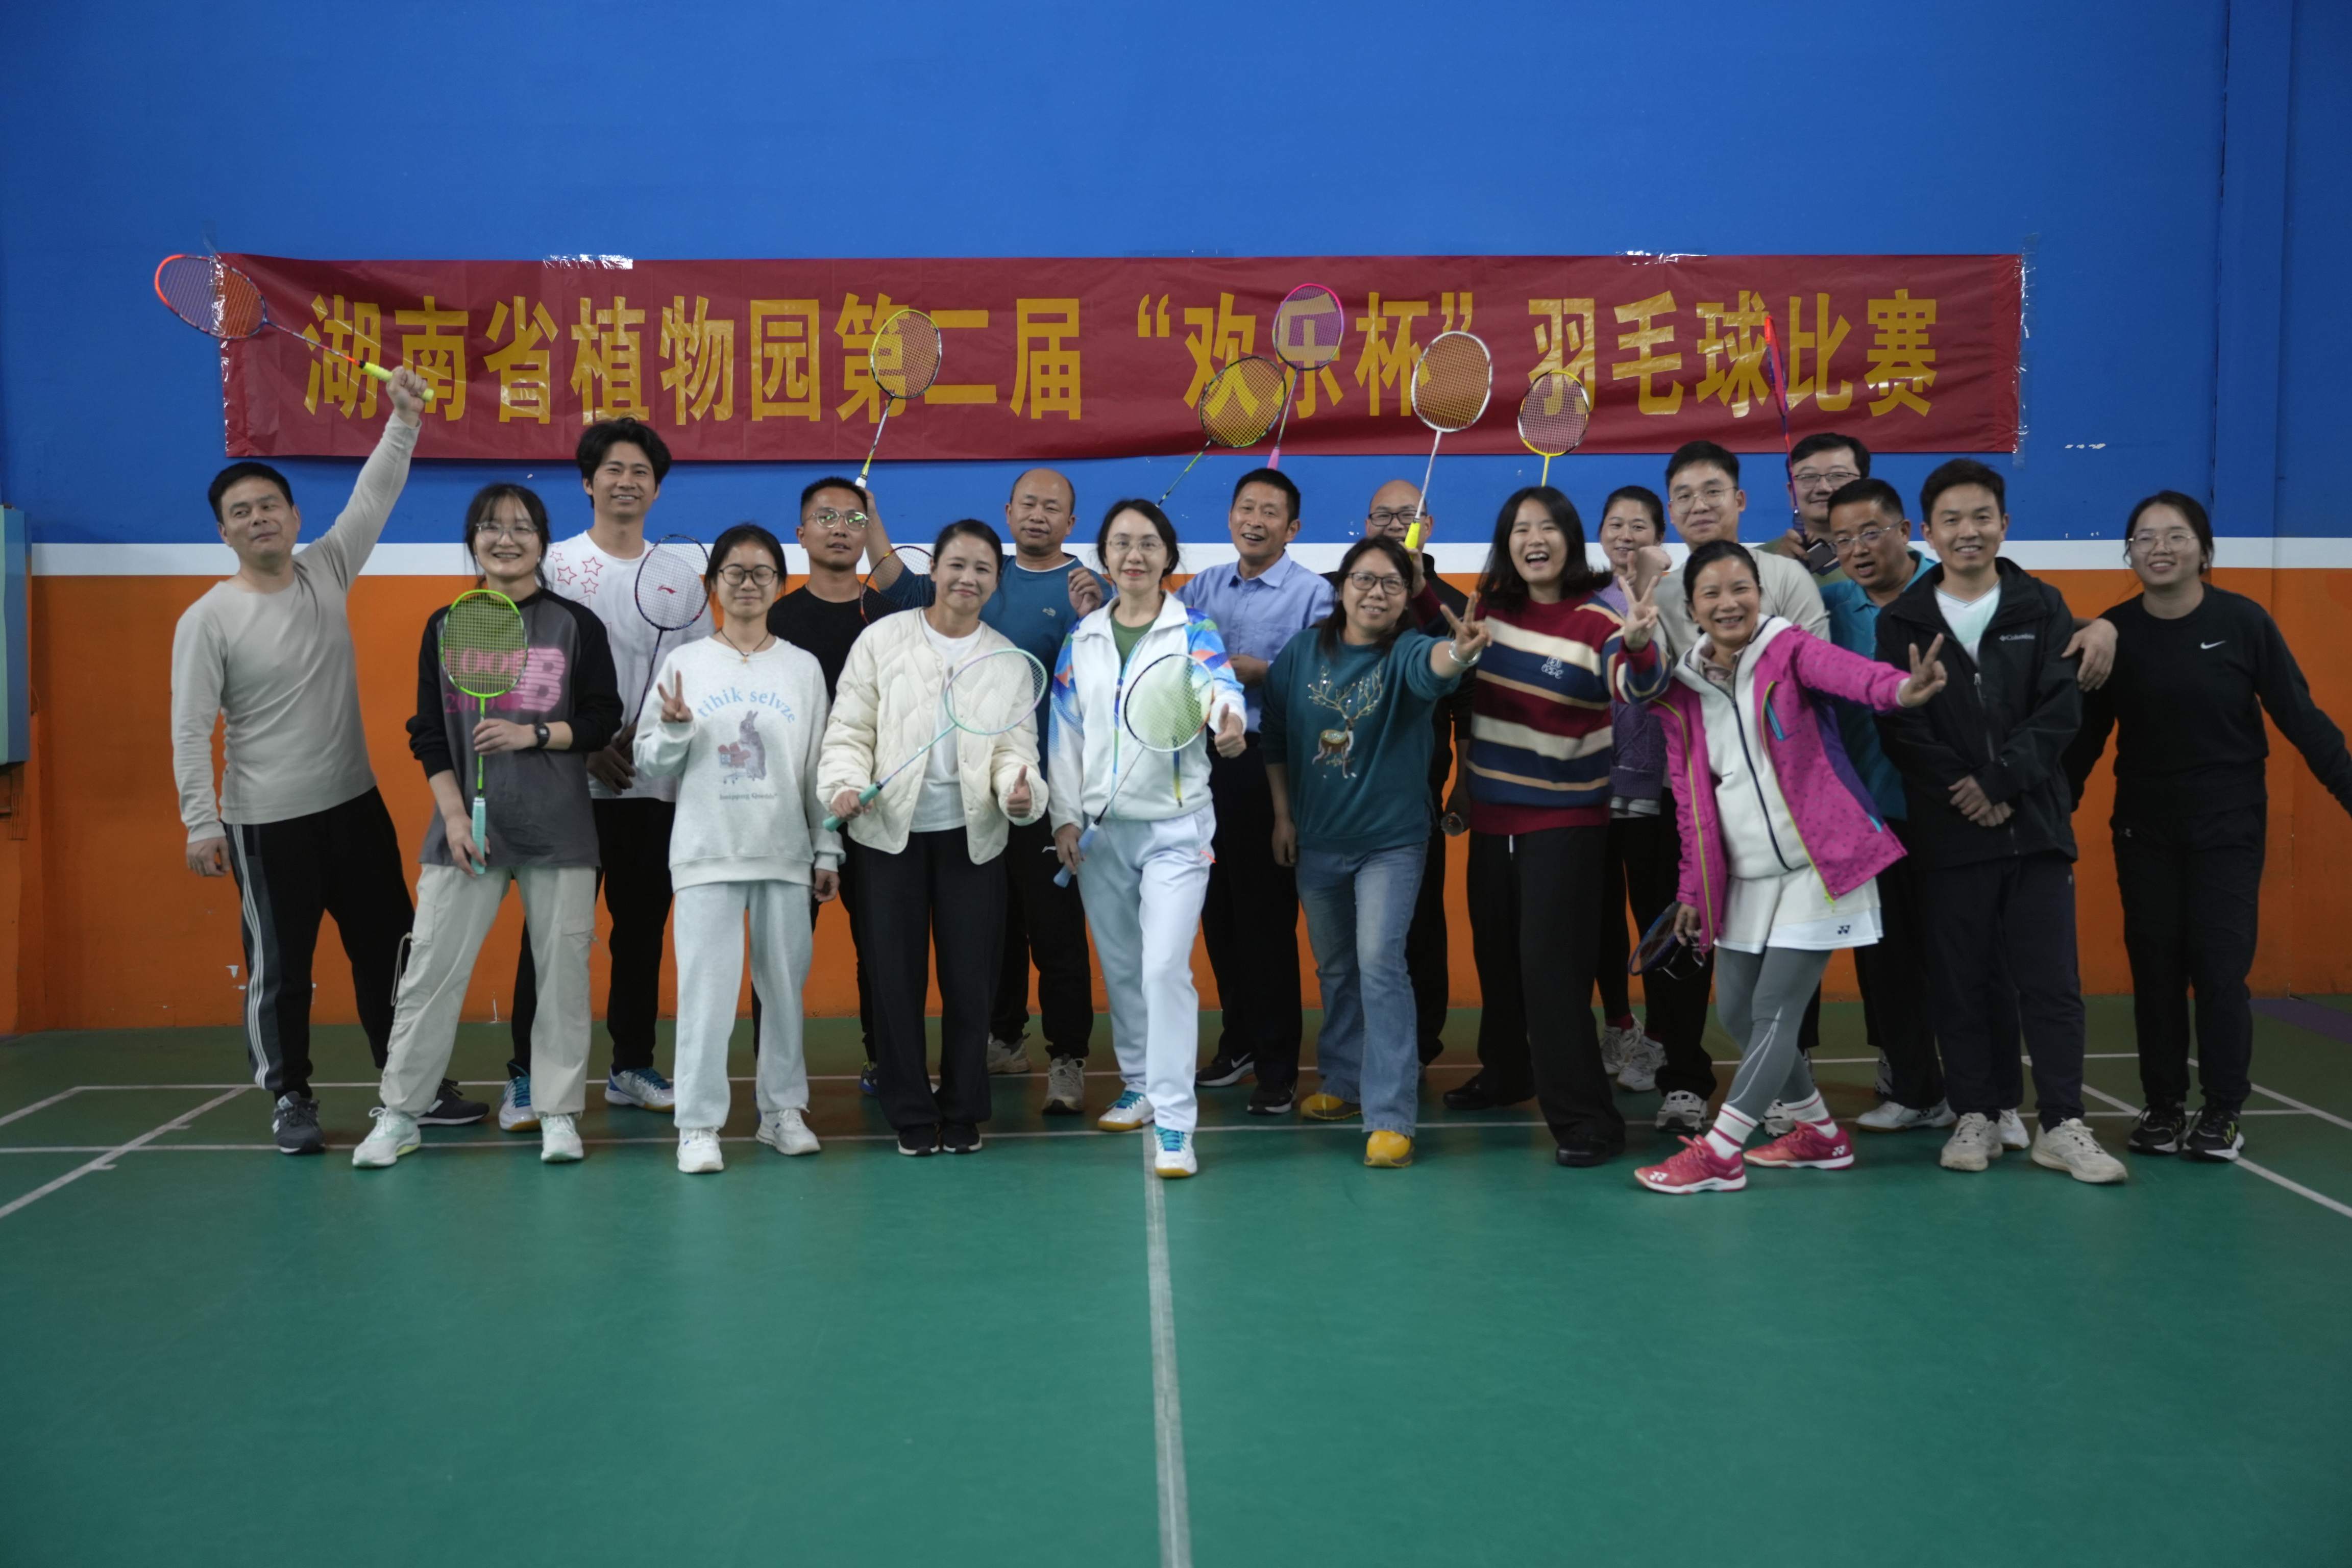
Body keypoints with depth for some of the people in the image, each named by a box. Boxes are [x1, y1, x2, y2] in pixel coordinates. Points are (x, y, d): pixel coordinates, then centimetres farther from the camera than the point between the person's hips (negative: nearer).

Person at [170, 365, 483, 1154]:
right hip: (267, 822, -4)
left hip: (355, 803, 5)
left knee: (389, 949, 10)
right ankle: (289, 1099, 20)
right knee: (280, 966, 5)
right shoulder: (208, 620, -8)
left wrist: (403, 420, -15)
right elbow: (191, 729, -10)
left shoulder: (326, 572, 3)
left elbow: (374, 495, -3)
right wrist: (200, 822, -15)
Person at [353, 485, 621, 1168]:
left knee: (562, 969, 2)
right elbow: (428, 733, 5)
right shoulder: (445, 627, 7)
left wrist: (533, 734, -15)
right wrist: (454, 816, -6)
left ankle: (559, 1113, 12)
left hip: (559, 828, -1)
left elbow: (603, 720, 1)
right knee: (430, 969, 1)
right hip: (467, 823, 1)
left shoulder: (577, 625, 2)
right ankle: (399, 1115, 11)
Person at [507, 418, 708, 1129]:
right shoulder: (554, 564, 1)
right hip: (573, 780, -3)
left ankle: (632, 1067, 21)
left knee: (643, 928, 9)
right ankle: (528, 1077, 8)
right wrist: (590, 743, -13)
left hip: (657, 784, 3)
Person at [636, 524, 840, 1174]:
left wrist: (827, 852, 6)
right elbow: (650, 763, 5)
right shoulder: (684, 661, 3)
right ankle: (699, 1125, 2)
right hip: (707, 852, -1)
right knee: (706, 988, -6)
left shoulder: (803, 667, 6)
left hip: (786, 852, 2)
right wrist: (674, 728, -15)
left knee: (786, 986, 7)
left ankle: (784, 1110, 20)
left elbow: (819, 767, 8)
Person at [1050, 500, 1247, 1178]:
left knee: (1165, 967, -13)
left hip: (1174, 825, -4)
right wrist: (1065, 816, 1)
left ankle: (1174, 1123, -8)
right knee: (1120, 968, 14)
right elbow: (1066, 732, 9)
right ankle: (1140, 1085, 33)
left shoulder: (1193, 629, -3)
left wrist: (1231, 723, -47)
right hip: (1100, 828, 4)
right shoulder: (1082, 638, 8)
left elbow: (1220, 683, -24)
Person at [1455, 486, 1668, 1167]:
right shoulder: (1490, 608, 2)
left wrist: (1639, 645, -50)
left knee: (1550, 966, -10)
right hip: (1491, 813, 6)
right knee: (1495, 954, 19)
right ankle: (1503, 1071, 41)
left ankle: (1587, 1121, -3)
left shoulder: (1597, 619, -14)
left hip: (1566, 819, -6)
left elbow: (1637, 688, -31)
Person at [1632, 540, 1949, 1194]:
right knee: (1737, 1011, 10)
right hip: (1742, 879, 6)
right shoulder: (1682, 690, 5)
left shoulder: (1790, 650, -8)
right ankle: (1819, 1133, 29)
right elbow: (1691, 800, 10)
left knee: (1774, 1012, -6)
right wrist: (1692, 888, 10)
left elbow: (1845, 671, -32)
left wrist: (1899, 690, -54)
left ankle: (1718, 1153, 3)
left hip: (1816, 866, -6)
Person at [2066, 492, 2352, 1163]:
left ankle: (2223, 1113, 10)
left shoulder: (2243, 621, -9)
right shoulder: (2114, 632, -3)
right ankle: (2163, 1105, 16)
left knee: (2221, 966, -2)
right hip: (2143, 829, 2)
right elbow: (2085, 737, 2)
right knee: (2155, 967, 5)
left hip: (2229, 826, -2)